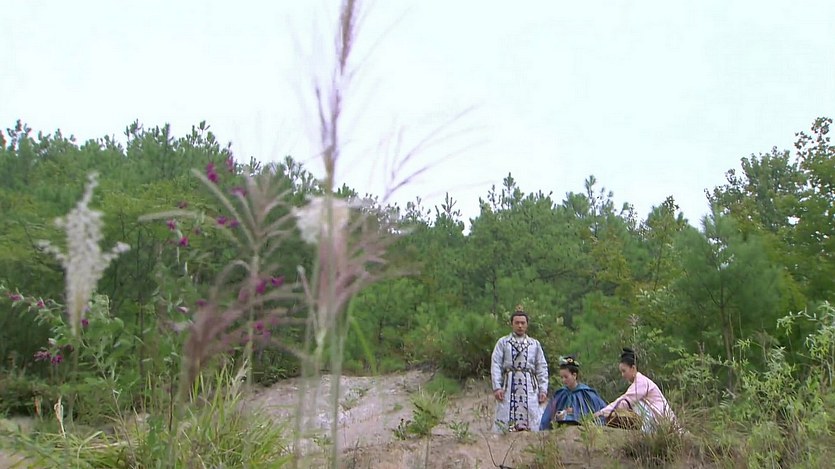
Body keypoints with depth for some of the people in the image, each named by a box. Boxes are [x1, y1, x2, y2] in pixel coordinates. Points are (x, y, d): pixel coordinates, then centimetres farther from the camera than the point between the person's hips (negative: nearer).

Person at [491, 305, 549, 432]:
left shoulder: (535, 344, 16)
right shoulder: (503, 342, 10)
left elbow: (542, 368, 12)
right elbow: (495, 365, 2)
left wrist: (543, 389, 1)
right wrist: (497, 387, -9)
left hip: (529, 387, 2)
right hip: (509, 385, -2)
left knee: (532, 421, -5)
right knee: (505, 421, -8)